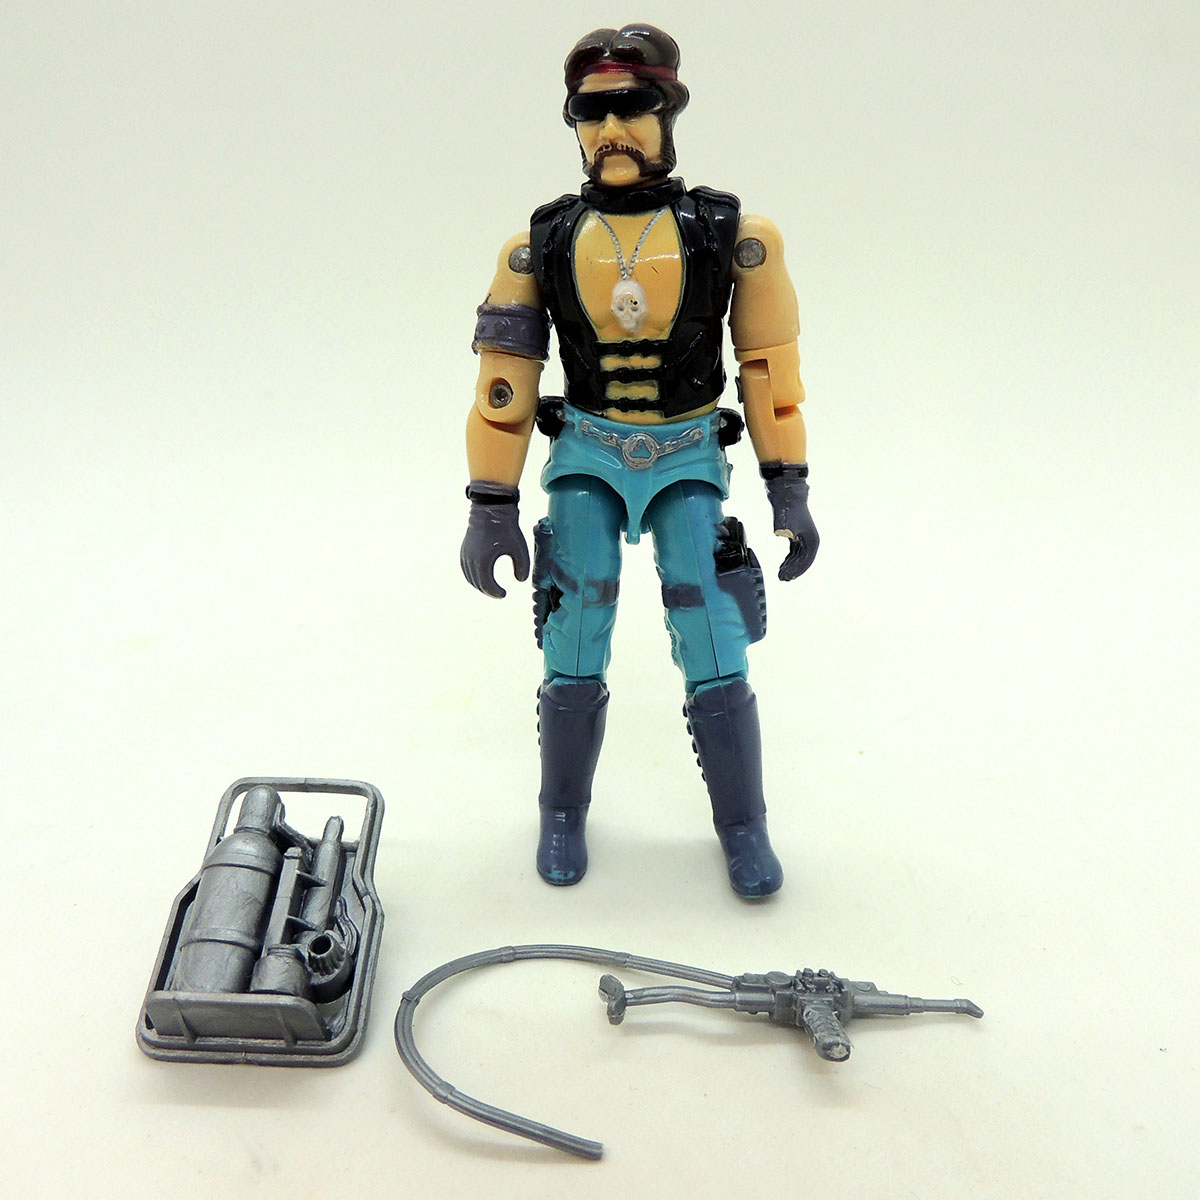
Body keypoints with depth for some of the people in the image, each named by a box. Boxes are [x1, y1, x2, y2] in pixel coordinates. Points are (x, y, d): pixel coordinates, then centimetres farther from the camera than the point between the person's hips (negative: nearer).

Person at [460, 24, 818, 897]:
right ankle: (564, 815, 23)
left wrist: (789, 492, -3)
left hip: (691, 460, 0)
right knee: (573, 654, -1)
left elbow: (769, 366, -1)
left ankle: (743, 826, 17)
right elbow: (506, 382, -3)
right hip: (584, 456, 1)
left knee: (716, 654, -4)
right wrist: (492, 508, -6)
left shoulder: (732, 235, -6)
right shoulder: (543, 244, -4)